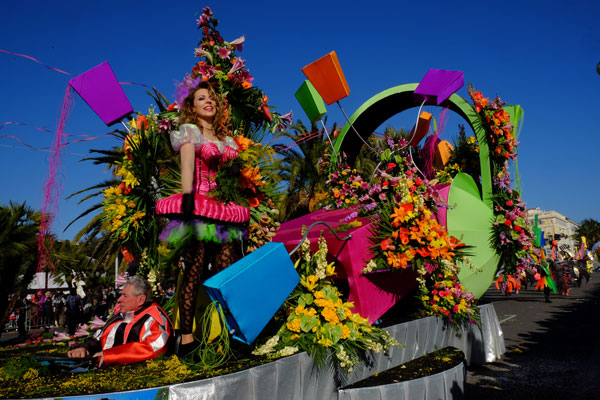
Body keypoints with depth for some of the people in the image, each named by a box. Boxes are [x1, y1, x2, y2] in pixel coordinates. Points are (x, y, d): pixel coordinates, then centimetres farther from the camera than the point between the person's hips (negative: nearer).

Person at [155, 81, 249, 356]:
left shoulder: (227, 140, 22)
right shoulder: (189, 131, 8)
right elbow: (187, 165, -8)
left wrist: (244, 211, 16)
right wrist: (187, 197, -22)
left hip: (226, 210, 5)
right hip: (199, 206, -5)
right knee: (195, 272, -7)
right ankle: (187, 338, -3)